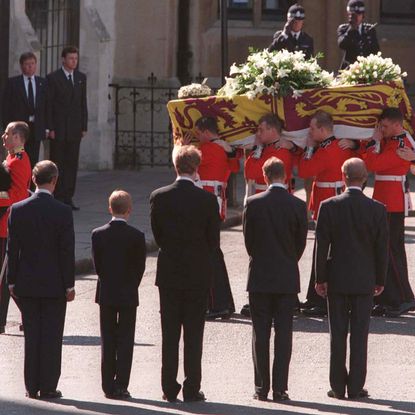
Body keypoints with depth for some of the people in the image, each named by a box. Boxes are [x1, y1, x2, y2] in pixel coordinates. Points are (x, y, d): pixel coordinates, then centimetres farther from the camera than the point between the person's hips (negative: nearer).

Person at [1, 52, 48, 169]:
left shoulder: (42, 83, 10)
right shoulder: (12, 83, 2)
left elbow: (46, 106, 10)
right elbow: (6, 107, 0)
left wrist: (46, 127, 2)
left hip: (36, 129, 3)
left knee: (33, 161, 2)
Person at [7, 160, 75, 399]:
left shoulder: (18, 210, -3)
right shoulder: (62, 212, -12)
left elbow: (12, 248, 0)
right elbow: (67, 251, -10)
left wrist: (12, 281, 8)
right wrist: (69, 285, -3)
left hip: (26, 283, 3)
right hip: (54, 284, -3)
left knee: (31, 335, 9)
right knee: (51, 336, 4)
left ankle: (32, 387, 11)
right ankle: (48, 387, 4)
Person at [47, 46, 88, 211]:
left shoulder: (81, 78, 12)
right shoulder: (53, 78, -3)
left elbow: (83, 103, 14)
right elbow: (48, 104, -5)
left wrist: (84, 127, 8)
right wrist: (50, 128, -11)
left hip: (75, 128, 4)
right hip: (58, 128, -4)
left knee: (72, 163, 3)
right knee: (57, 164, -3)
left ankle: (68, 198, 6)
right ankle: (57, 198, -1)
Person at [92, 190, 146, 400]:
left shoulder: (98, 234, -5)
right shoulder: (136, 236, -12)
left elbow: (97, 265, 1)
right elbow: (139, 268, -6)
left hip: (105, 295, 2)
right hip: (128, 296, -2)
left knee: (107, 342, 10)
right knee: (125, 341, 4)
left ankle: (108, 386, 11)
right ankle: (120, 386, 0)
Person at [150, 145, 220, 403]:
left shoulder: (159, 197, -6)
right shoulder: (207, 200, -10)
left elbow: (158, 235, 4)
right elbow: (214, 241, -3)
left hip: (169, 273, 1)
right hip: (198, 274, -1)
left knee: (170, 334, 8)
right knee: (194, 335, 4)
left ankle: (170, 389, 9)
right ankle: (192, 389, 4)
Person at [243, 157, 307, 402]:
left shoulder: (254, 204, -7)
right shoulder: (298, 206, -5)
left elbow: (248, 240, 1)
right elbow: (301, 243, 3)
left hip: (260, 277, 0)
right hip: (288, 278, 0)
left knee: (261, 333, 5)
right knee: (284, 333, 3)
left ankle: (262, 388, 4)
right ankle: (280, 388, -1)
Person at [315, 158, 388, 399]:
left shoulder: (329, 207, -8)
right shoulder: (377, 209, -6)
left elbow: (322, 245, -7)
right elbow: (382, 248, -3)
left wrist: (321, 278, 1)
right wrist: (380, 280, 8)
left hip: (337, 279, 0)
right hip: (365, 280, 0)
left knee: (338, 334, 6)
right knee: (360, 334, 4)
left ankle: (338, 387, 8)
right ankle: (356, 387, 4)